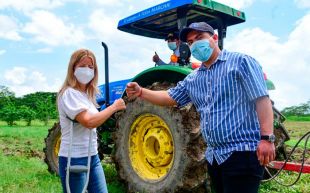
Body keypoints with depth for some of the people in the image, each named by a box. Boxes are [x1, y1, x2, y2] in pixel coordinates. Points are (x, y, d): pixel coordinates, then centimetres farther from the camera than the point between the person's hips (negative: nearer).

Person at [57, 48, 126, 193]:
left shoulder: (87, 94, 11)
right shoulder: (69, 94, -16)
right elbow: (89, 121, -28)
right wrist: (114, 106, -19)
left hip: (92, 157, 8)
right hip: (75, 159, -8)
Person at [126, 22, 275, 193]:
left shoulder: (240, 62, -3)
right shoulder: (192, 79, 16)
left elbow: (262, 100, -10)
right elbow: (169, 97, 19)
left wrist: (267, 137, -20)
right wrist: (141, 92, 2)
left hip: (242, 152, -7)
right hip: (214, 156, 7)